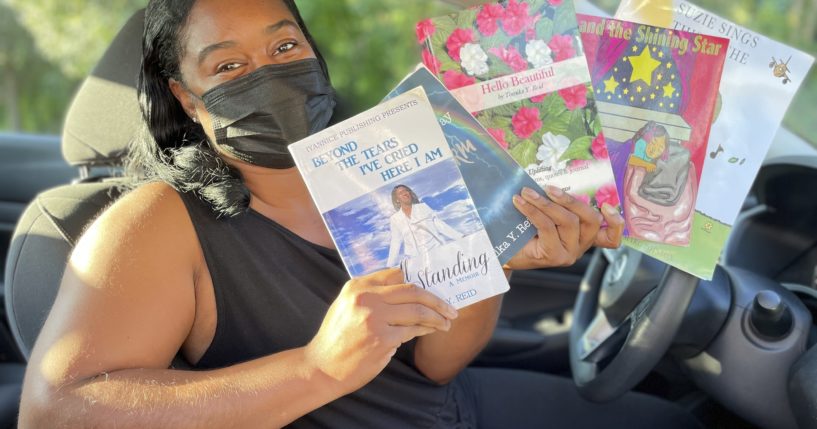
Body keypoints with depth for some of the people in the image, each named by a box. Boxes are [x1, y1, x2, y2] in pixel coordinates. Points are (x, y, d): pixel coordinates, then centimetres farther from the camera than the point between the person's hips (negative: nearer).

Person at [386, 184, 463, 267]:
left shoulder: (423, 207, 12)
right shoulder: (395, 219, 10)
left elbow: (439, 224, 9)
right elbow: (395, 244, 10)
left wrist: (460, 237, 2)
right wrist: (389, 266, 4)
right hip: (417, 259, -1)